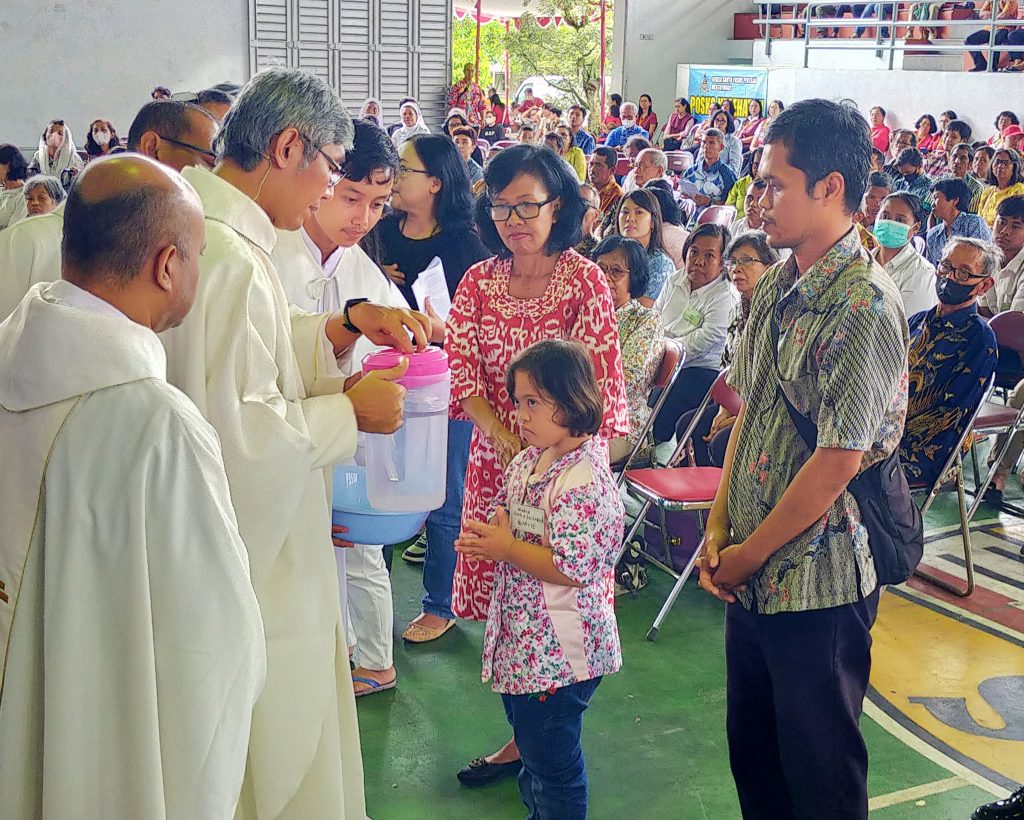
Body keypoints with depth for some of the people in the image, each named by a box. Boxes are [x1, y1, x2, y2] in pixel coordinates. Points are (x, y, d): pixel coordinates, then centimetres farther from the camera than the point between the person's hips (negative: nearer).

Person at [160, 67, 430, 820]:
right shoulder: (230, 260, -26)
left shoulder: (205, 225, 7)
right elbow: (241, 431, -28)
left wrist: (346, 325, 5)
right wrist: (352, 411, -15)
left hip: (261, 551, 10)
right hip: (251, 574, -10)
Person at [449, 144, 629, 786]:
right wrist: (507, 443, -15)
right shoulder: (478, 282, 4)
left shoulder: (585, 281, -8)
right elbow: (462, 374, -2)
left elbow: (599, 386, -10)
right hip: (495, 460, 4)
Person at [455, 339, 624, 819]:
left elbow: (572, 568, -29)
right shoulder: (528, 461, 4)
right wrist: (483, 538, -3)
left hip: (558, 649, -9)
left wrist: (506, 549, -22)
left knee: (551, 759, 7)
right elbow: (504, 515, 19)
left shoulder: (584, 481, -25)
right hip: (522, 637, 9)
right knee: (533, 744, 26)